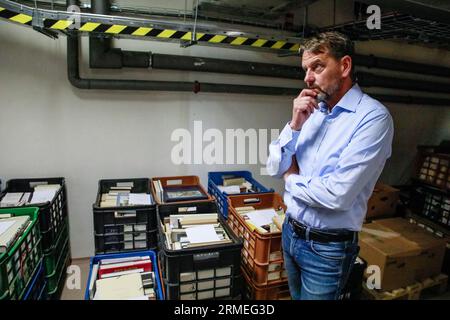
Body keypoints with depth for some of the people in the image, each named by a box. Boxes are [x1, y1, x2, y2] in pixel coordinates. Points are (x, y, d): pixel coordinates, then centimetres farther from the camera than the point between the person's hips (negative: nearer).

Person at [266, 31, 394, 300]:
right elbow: (275, 168, 0)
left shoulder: (373, 117, -19)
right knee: (297, 296, 26)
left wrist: (291, 180, -10)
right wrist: (295, 125, -14)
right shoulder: (312, 112, 1)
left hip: (327, 247, -6)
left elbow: (337, 195, -27)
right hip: (291, 231, 6)